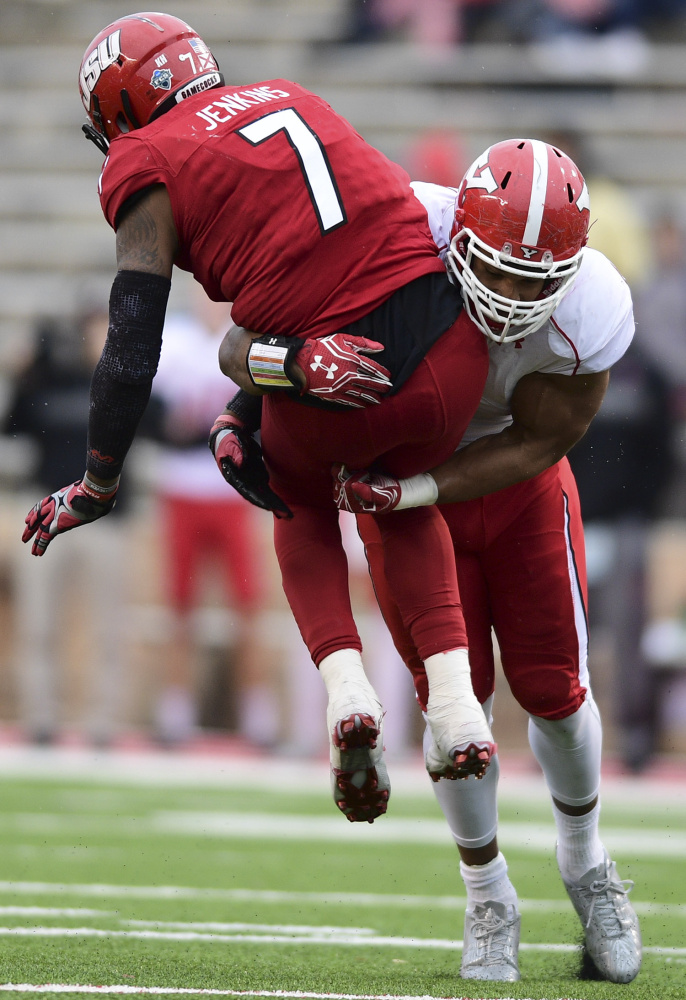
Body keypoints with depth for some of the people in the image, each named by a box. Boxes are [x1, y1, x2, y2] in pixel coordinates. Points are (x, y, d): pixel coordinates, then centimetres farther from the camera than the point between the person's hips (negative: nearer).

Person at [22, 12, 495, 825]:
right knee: (406, 501, 33)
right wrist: (243, 414, 26)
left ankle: (345, 689, 9)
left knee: (300, 505, 30)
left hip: (333, 395, -4)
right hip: (450, 351, 4)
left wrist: (95, 486, 10)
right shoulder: (288, 98, 20)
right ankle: (453, 696, 14)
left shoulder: (149, 171, 2)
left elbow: (131, 355, -1)